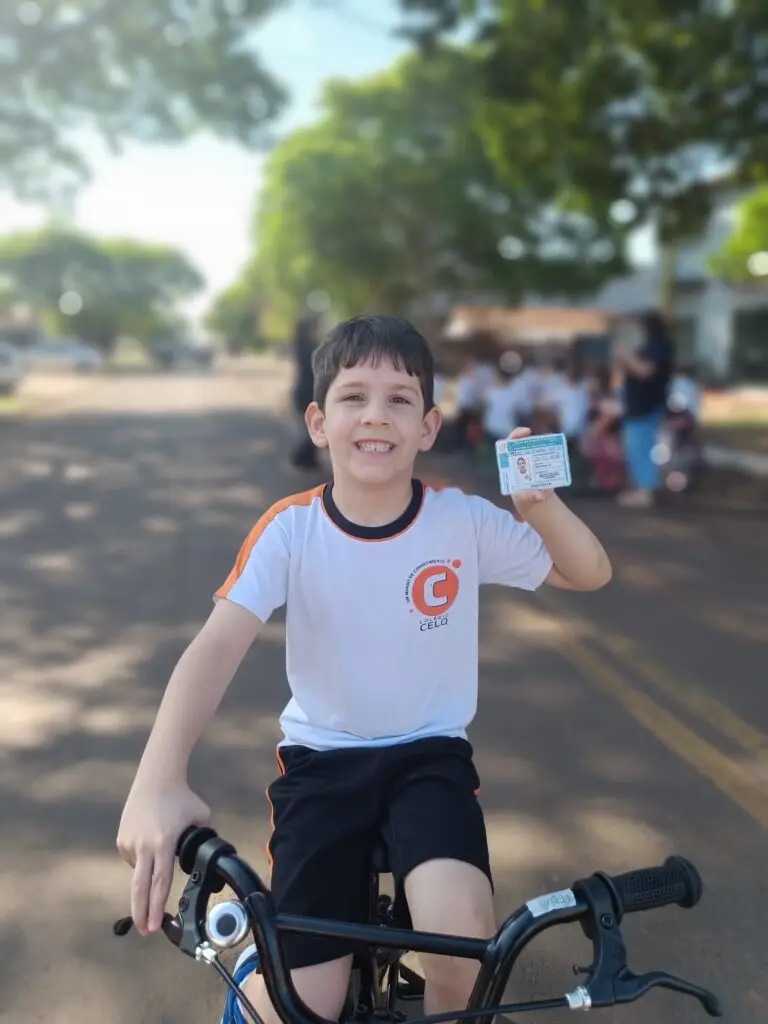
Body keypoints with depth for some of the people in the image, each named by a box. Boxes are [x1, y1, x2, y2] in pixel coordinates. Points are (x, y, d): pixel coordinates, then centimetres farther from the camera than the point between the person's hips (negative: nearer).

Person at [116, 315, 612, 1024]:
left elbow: (591, 573, -2)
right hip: (321, 759, 0)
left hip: (432, 752, 1)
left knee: (462, 932, -27)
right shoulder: (290, 529, -13)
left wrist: (540, 502, -25)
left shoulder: (465, 520, -9)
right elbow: (216, 647, -22)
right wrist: (158, 780, -39)